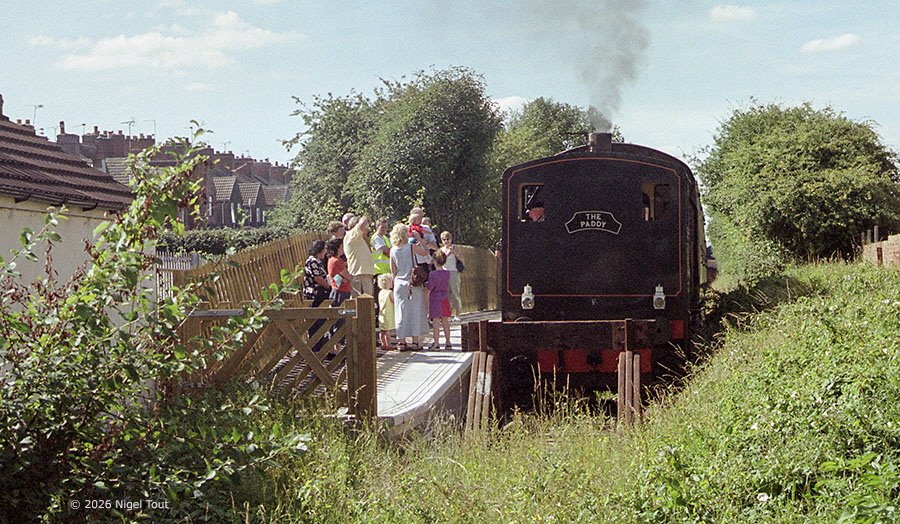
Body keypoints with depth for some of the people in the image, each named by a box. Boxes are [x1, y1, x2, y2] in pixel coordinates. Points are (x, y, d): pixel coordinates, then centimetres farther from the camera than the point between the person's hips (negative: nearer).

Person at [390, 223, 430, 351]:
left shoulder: (393, 250, 2)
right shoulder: (411, 247, -8)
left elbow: (393, 271, 6)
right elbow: (425, 252, 5)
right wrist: (419, 239, 13)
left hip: (399, 284, 3)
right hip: (414, 284, -3)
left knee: (401, 313, 6)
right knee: (415, 312, 3)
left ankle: (402, 342, 4)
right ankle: (415, 342, 1)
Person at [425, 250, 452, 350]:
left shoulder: (432, 274, -14)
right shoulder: (447, 273, 3)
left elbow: (429, 288, -13)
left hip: (435, 298, -5)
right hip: (445, 298, 5)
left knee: (435, 321, -2)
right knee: (445, 321, 9)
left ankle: (436, 343, -3)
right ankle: (447, 342, 12)